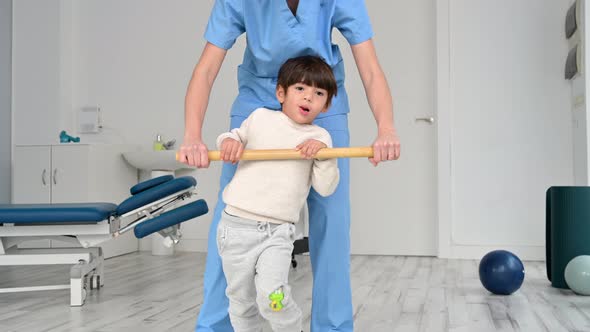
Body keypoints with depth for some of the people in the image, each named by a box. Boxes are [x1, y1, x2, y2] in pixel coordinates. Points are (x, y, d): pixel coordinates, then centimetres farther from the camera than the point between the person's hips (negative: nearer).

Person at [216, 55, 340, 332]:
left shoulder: (319, 137, 6)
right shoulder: (260, 117, 7)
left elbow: (325, 187, 0)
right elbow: (236, 136, 22)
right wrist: (229, 141, 0)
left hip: (278, 232, -1)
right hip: (236, 225, 2)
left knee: (272, 296, -19)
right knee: (241, 299, 10)